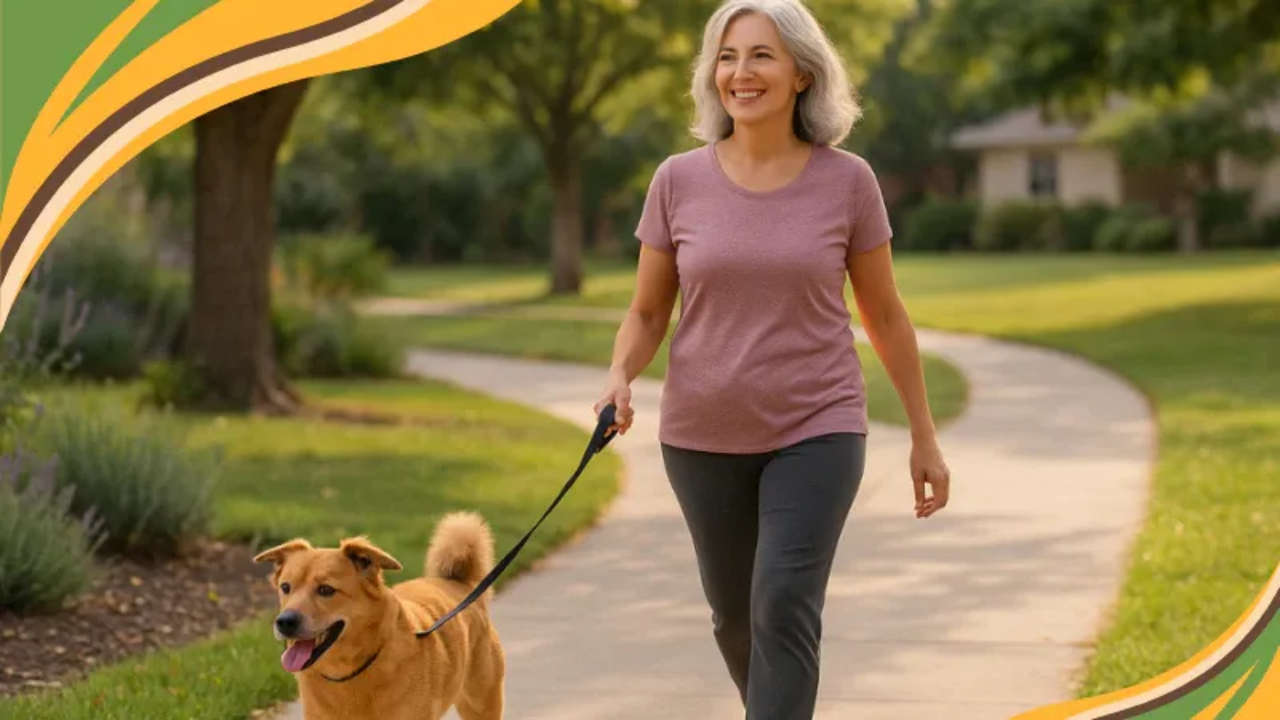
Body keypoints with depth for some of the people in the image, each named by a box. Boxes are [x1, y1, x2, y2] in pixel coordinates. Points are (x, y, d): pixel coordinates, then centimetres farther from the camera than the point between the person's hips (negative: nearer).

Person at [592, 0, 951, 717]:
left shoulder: (847, 181, -5)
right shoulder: (679, 181, -2)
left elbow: (885, 315, 4)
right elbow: (648, 312, 5)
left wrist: (926, 439, 6)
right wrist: (620, 378, -16)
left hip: (817, 430, -2)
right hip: (703, 437, 2)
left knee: (784, 606, -17)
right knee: (736, 617, 14)